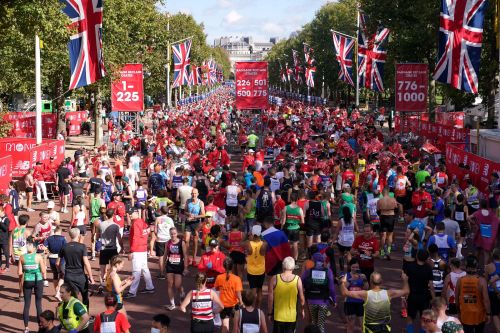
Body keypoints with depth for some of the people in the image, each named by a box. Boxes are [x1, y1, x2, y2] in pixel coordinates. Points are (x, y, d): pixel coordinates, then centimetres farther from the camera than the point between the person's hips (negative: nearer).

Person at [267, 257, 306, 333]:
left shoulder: (274, 279, -11)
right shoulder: (298, 280, -10)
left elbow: (270, 298, -7)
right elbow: (301, 298, -3)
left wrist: (270, 313, 5)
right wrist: (302, 310, 14)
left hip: (278, 316, 0)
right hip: (291, 316, 0)